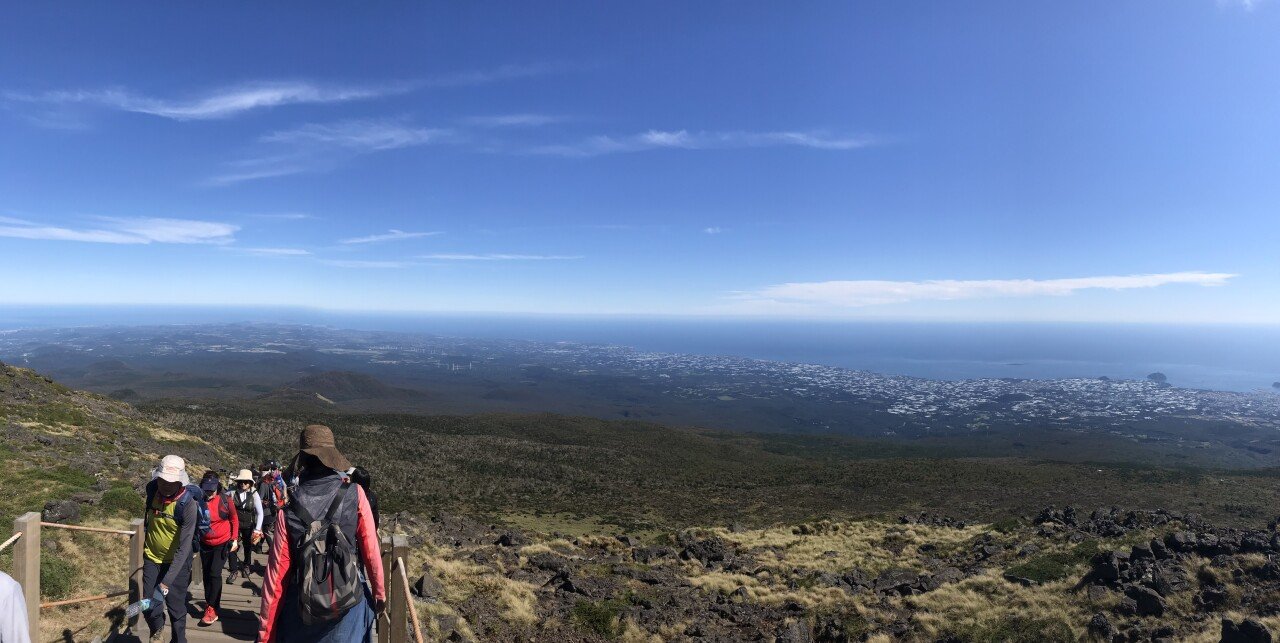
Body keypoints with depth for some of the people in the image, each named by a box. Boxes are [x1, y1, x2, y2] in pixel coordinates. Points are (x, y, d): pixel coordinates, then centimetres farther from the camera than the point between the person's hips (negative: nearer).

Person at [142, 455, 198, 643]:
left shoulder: (188, 504, -27)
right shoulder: (153, 490, -13)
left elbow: (184, 547, -28)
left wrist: (167, 581, -33)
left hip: (176, 561, -4)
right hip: (152, 557, 4)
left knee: (176, 607, 2)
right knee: (149, 605, 6)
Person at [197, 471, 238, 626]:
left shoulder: (224, 499, -16)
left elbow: (234, 519, -3)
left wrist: (235, 539, -4)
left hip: (223, 543, -3)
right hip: (205, 543, 3)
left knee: (215, 573, -8)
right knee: (206, 574, 13)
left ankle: (212, 609, -2)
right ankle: (211, 602, 30)